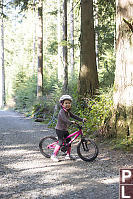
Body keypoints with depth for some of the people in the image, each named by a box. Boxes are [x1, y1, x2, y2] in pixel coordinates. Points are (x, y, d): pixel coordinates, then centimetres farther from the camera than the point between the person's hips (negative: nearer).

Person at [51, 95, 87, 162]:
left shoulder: (68, 112, 9)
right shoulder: (62, 111, -20)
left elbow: (74, 116, 13)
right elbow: (64, 119, -34)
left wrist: (82, 119, 5)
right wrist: (71, 122, -47)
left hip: (65, 130, 9)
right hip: (60, 129, -9)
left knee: (69, 141, 10)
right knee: (60, 142, -14)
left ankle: (68, 155, 20)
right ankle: (54, 155, -8)